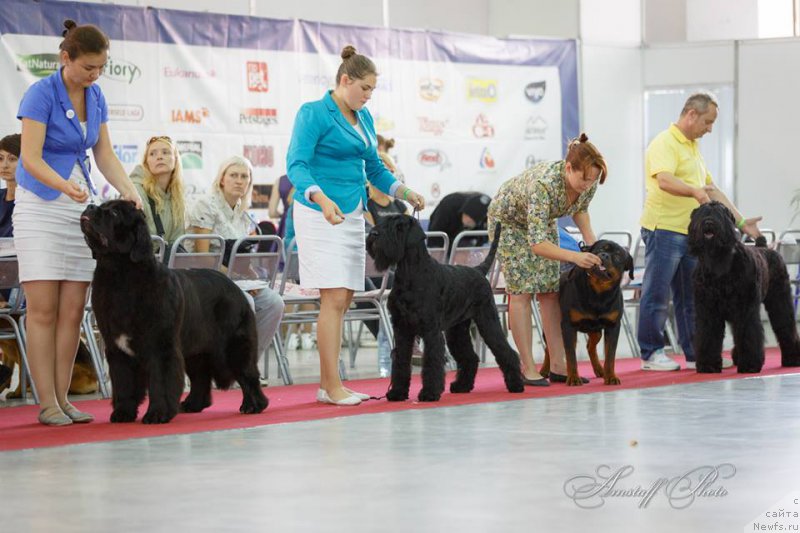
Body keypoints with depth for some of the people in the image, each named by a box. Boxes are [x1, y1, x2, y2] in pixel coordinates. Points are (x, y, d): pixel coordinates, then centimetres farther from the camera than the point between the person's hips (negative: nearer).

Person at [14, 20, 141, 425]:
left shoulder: (95, 96, 6)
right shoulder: (41, 94, -13)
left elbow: (105, 154, 11)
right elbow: (31, 157, -18)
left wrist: (127, 190, -6)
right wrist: (64, 186, -34)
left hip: (80, 207, 6)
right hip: (40, 206, -6)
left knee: (72, 312, 2)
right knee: (43, 310, -7)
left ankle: (62, 399, 6)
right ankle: (47, 404, -6)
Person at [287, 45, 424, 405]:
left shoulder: (364, 118, 14)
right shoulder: (314, 114, -9)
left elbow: (374, 168, 22)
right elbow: (297, 165, -19)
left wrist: (405, 192, 7)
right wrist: (322, 199, -35)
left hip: (352, 214, 8)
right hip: (320, 213, -8)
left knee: (343, 300, 6)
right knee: (334, 298, -13)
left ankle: (327, 385, 10)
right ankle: (333, 387, -12)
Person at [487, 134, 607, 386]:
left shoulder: (589, 184, -24)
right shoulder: (543, 184, -44)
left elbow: (580, 209, 2)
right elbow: (537, 243, -46)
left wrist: (590, 238, -13)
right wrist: (575, 257, -57)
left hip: (542, 220, 6)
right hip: (508, 220, -6)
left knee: (551, 290, 1)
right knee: (522, 290, -10)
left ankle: (558, 366, 1)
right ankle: (527, 368, -9)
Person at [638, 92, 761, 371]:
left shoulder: (693, 147, 20)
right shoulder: (665, 144, -10)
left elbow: (712, 190, 22)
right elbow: (664, 181, -27)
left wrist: (740, 221, 18)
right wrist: (694, 191, -42)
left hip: (690, 233, 9)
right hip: (663, 230, -9)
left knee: (692, 296, 10)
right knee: (657, 295, -3)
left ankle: (695, 353, 15)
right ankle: (651, 354, 1)